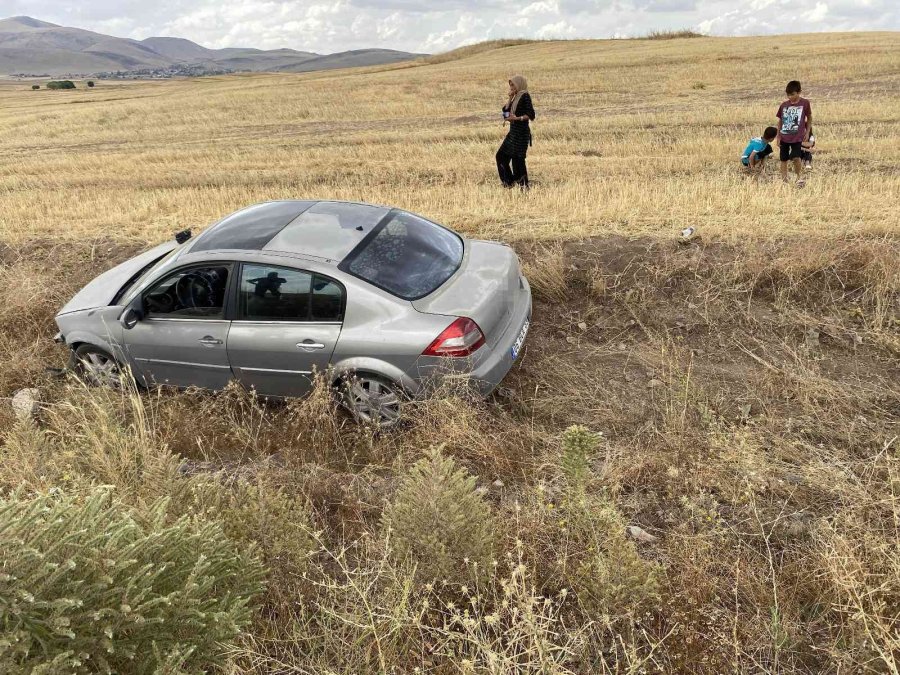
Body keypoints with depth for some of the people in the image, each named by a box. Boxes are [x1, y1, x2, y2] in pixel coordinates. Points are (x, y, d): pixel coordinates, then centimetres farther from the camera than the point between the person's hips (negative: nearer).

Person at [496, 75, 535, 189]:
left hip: (521, 133, -10)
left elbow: (531, 114, -17)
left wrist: (516, 118, -25)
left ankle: (524, 185, 4)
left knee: (517, 158, -7)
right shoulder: (516, 97, 15)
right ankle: (509, 182, 21)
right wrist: (510, 98, 2)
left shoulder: (525, 96, -10)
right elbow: (506, 110, 9)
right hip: (513, 132, 10)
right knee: (501, 155, 11)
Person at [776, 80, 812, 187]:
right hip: (784, 137, 3)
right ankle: (784, 180, 19)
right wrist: (778, 137, 9)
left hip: (797, 137, -3)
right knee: (784, 160, 8)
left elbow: (809, 118, 6)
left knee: (796, 158, -18)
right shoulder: (784, 105, 1)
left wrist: (807, 132, 4)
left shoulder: (805, 103, -6)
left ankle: (800, 177, 4)